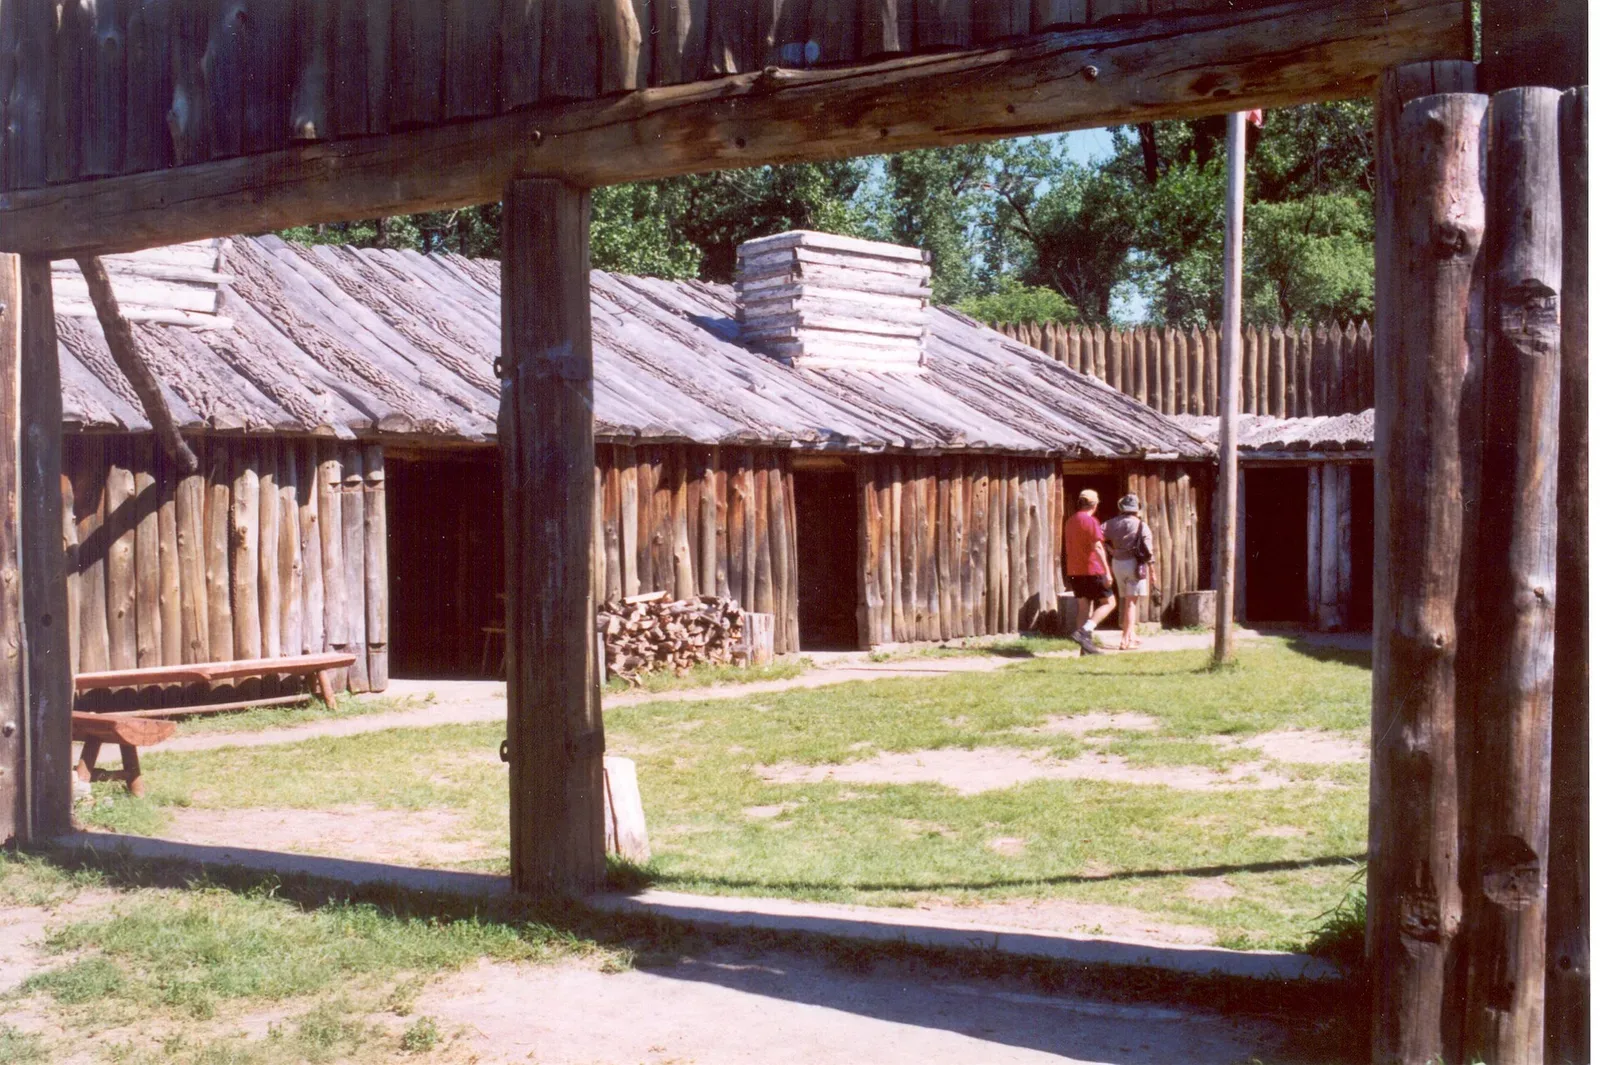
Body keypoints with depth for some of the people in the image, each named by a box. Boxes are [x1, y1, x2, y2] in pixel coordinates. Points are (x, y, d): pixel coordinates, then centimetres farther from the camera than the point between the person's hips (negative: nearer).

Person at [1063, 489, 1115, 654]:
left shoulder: (1070, 521, 14)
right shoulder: (1090, 521, -12)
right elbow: (1097, 547, -19)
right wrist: (1107, 571, -19)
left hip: (1074, 571, 8)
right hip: (1092, 570, -8)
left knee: (1084, 607, 9)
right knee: (1109, 602, 1)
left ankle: (1086, 646, 5)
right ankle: (1084, 632, -15)